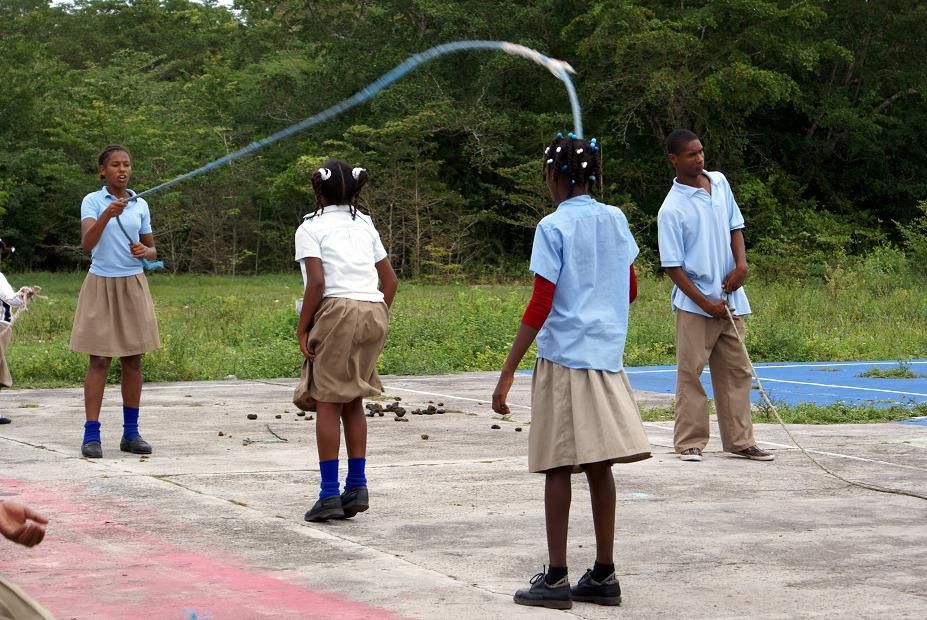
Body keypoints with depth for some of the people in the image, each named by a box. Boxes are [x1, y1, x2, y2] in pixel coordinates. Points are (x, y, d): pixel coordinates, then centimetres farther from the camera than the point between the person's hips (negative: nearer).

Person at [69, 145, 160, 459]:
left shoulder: (140, 205, 8)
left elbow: (152, 250, 15)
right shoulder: (93, 201, -4)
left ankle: (131, 433, 11)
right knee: (99, 360, -4)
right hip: (101, 285, -4)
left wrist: (145, 251, -8)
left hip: (133, 286, 4)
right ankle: (91, 434, -3)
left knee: (133, 360, 5)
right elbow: (87, 243, -20)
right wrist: (106, 216, -36)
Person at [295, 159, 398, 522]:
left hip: (337, 312, -6)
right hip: (373, 312, 6)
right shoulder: (364, 225, 19)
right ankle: (357, 487, 13)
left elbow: (316, 282, -11)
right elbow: (390, 279, 16)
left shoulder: (311, 227, 1)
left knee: (328, 403, 0)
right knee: (353, 402, 15)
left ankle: (330, 494, -3)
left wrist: (302, 329, -5)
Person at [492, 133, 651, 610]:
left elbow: (540, 306, -14)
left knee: (558, 467, 0)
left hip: (564, 358, -6)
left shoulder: (554, 227, -9)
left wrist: (507, 373, -12)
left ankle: (556, 578, 3)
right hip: (607, 356, 6)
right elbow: (630, 289, 18)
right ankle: (603, 575, 14)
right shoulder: (616, 220, 8)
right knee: (599, 466, 10)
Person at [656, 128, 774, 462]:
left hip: (730, 298, 6)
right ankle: (690, 443, 5)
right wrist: (706, 303, -15)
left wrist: (741, 263, -3)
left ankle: (739, 441, 15)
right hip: (694, 305, -6)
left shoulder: (719, 182, 5)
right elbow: (673, 267, -12)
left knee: (736, 371, 9)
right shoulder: (672, 210, -13)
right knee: (690, 373, -2)